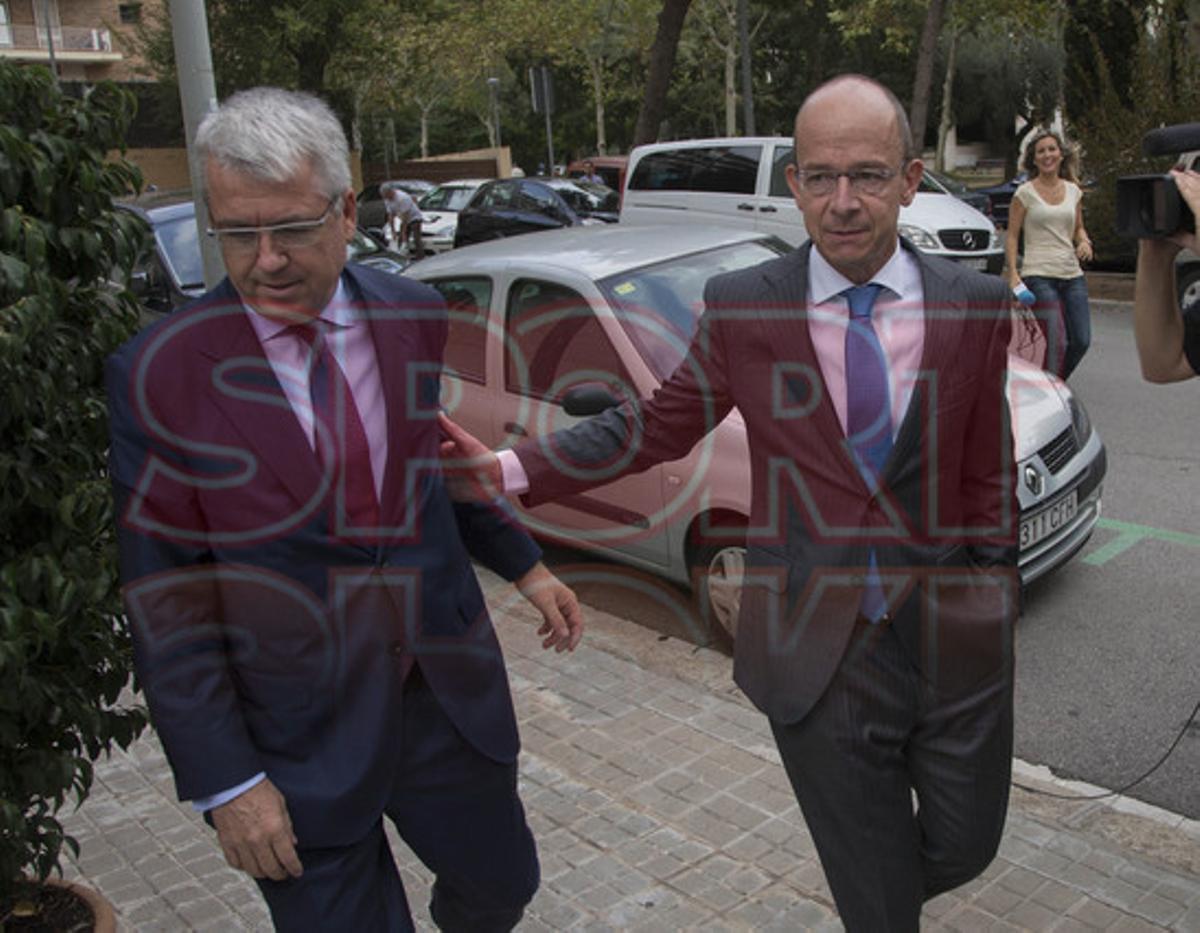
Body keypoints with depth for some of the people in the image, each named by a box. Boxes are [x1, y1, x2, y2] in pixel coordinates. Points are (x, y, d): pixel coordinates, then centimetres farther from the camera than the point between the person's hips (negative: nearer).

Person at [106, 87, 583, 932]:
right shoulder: (159, 373, -15)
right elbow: (165, 600, -12)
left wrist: (527, 567, 14)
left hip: (448, 691, 4)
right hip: (297, 736, -3)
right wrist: (224, 782, -12)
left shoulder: (415, 318, -4)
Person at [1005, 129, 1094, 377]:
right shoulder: (1025, 193, 0)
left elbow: (1078, 228, 22)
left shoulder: (1073, 190, 12)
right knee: (1054, 343, -12)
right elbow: (1012, 236, -1)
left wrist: (1084, 242, -1)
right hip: (1039, 275, -5)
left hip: (1072, 275, 5)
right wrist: (1013, 274, -11)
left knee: (1082, 341, 1)